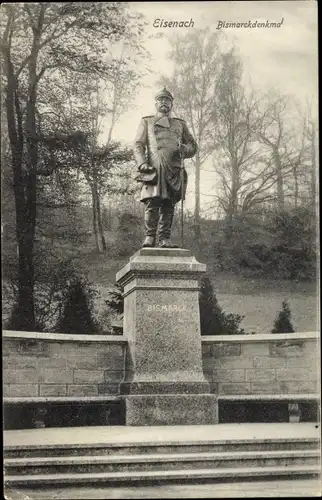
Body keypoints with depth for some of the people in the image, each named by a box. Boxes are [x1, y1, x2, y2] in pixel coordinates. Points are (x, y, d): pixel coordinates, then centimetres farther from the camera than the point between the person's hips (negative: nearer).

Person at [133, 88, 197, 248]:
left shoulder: (180, 124, 25)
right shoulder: (146, 122, 19)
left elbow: (193, 146, 21)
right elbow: (138, 145, 9)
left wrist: (184, 150, -4)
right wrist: (142, 163, -9)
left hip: (174, 170, 2)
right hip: (154, 169, -2)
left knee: (168, 205, -1)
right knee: (152, 203, -14)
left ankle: (165, 239, 1)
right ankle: (149, 237, -11)